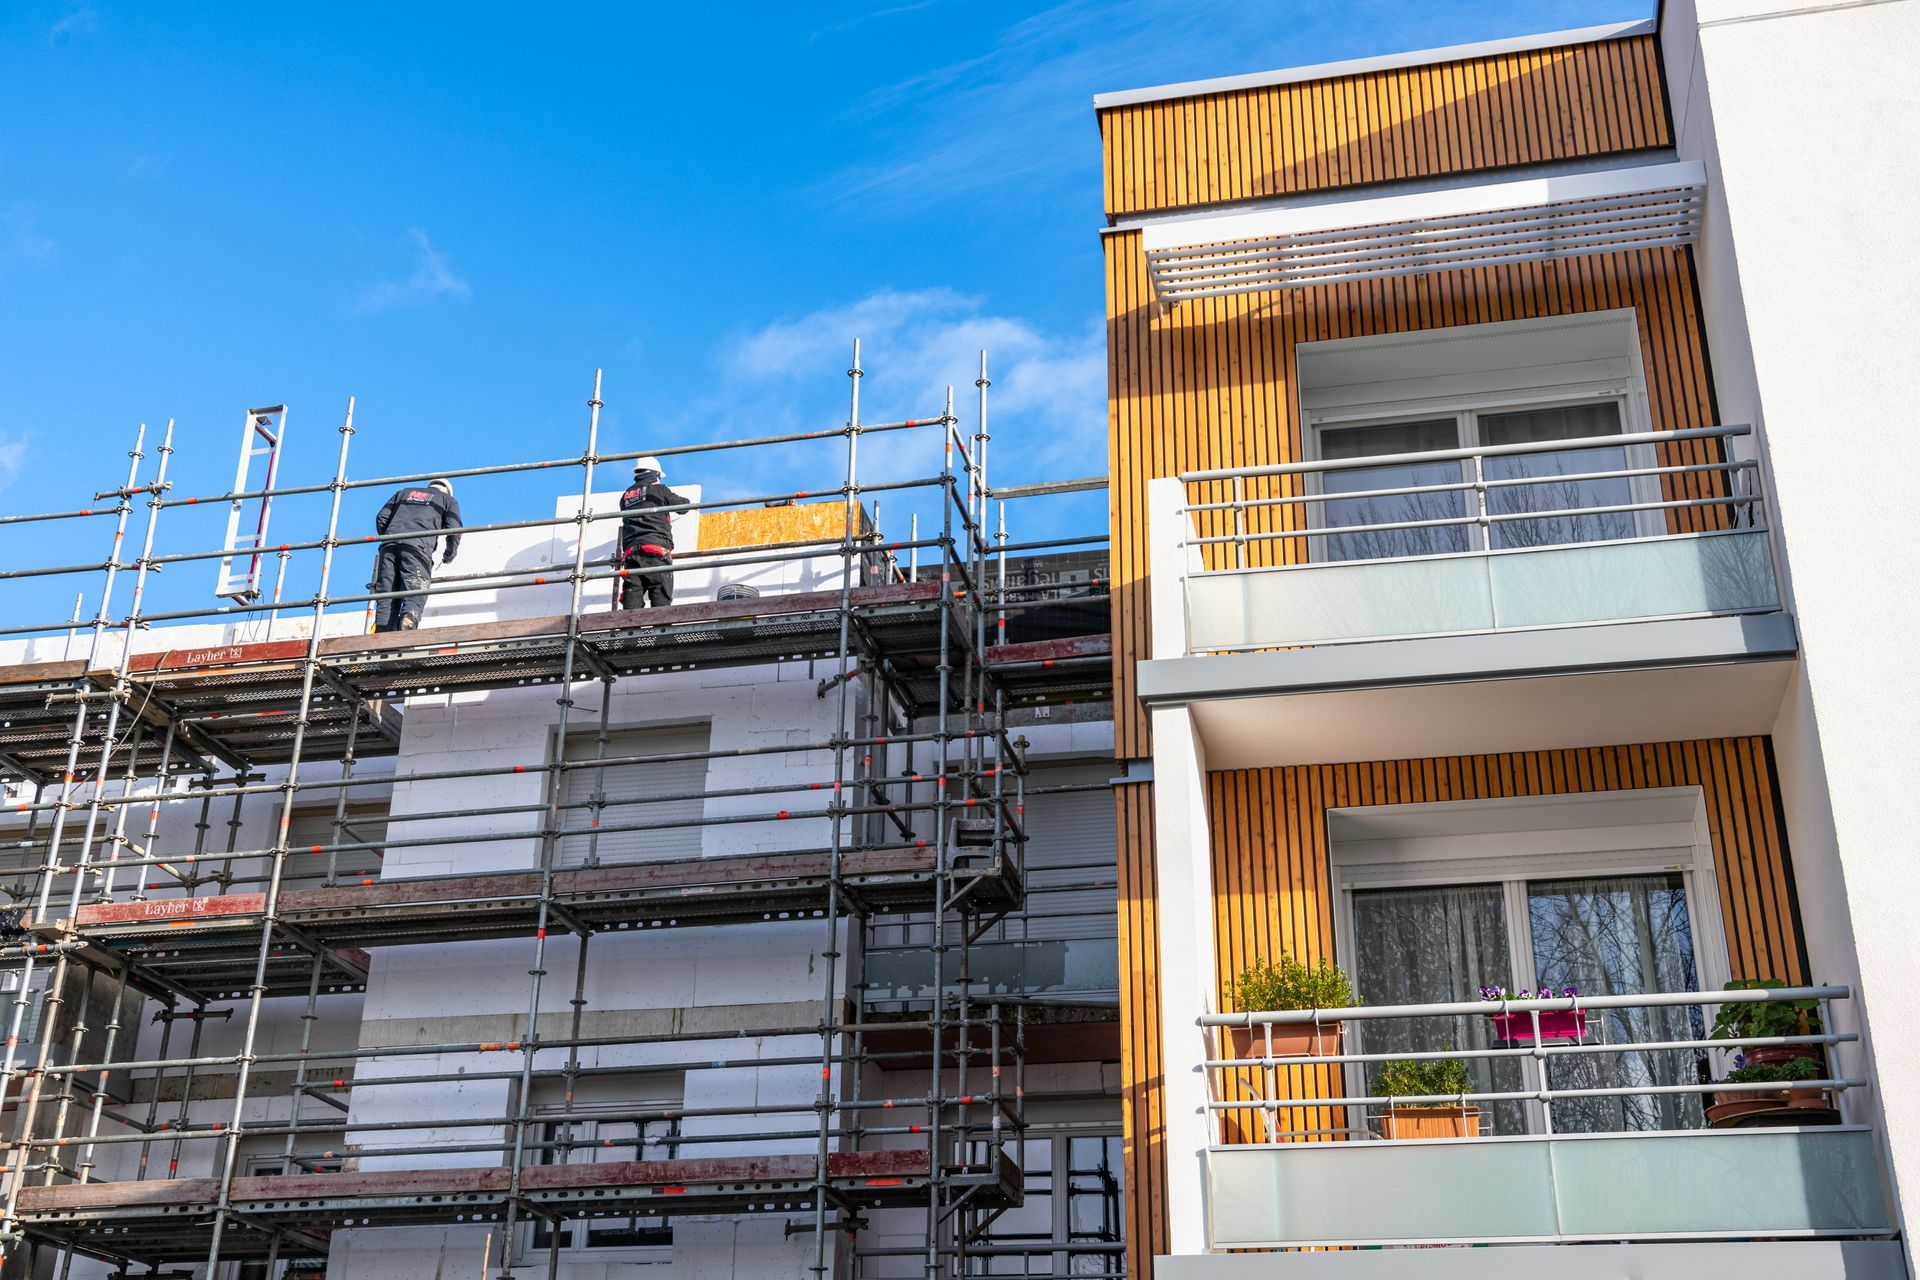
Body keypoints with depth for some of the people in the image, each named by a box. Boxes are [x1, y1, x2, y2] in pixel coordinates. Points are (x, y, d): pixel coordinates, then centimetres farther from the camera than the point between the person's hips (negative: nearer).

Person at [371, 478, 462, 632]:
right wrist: (449, 556, 26)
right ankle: (405, 634, -37)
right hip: (418, 547, -3)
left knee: (387, 600, -1)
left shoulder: (405, 492, 34)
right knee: (414, 598, -13)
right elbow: (454, 529, 10)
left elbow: (381, 518, 24)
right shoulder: (448, 499, 24)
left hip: (389, 546, 3)